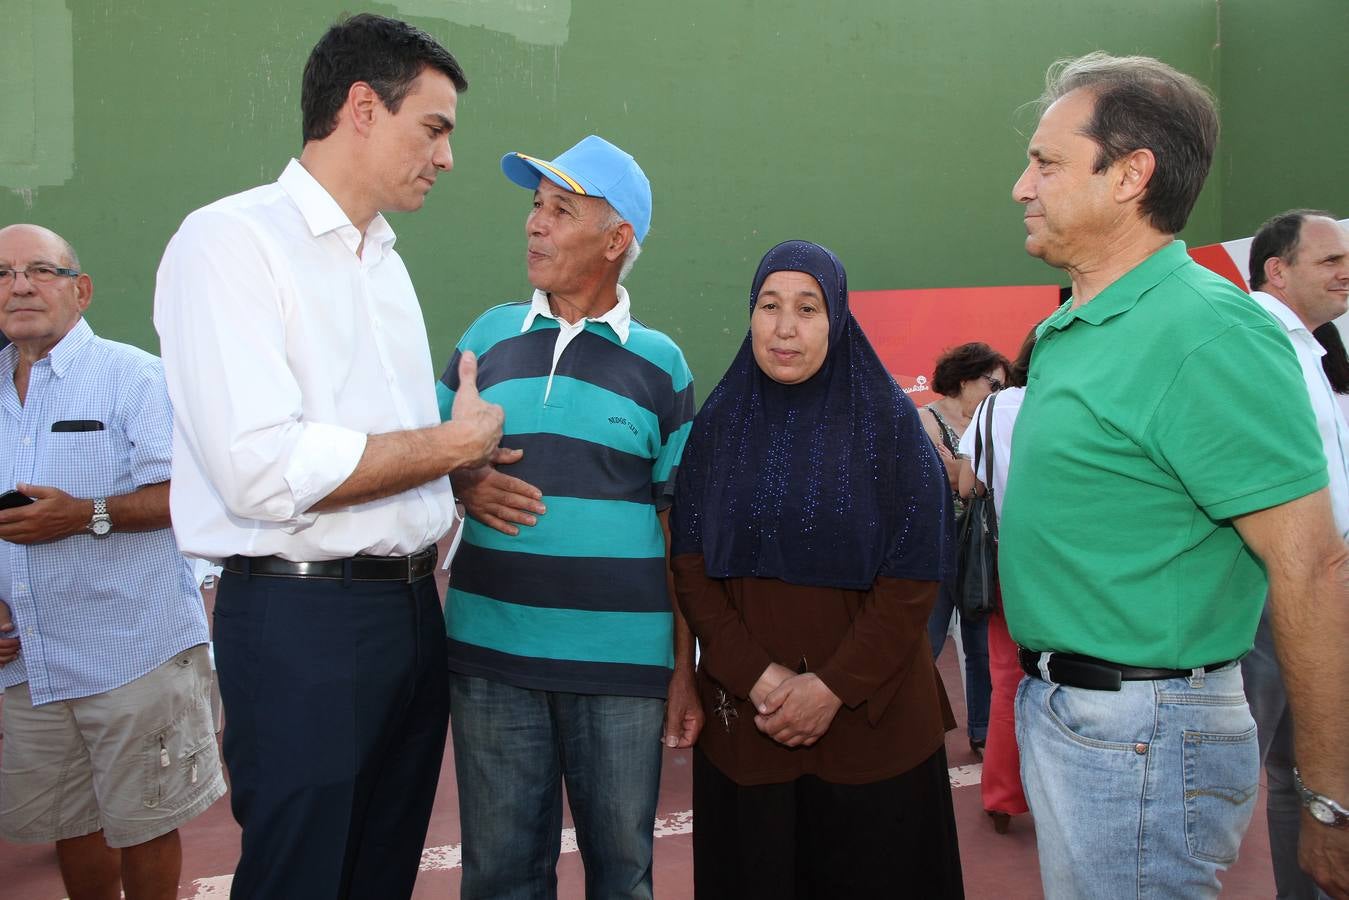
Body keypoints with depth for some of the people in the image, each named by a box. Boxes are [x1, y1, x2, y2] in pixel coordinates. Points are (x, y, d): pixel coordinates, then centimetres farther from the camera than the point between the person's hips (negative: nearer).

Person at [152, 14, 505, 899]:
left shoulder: (385, 260, 16)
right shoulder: (233, 240, -11)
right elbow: (266, 471, -23)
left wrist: (465, 484, 3)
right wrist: (452, 444, -13)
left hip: (412, 607, 8)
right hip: (301, 619, -8)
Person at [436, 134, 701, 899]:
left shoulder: (659, 363, 3)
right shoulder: (490, 335, 8)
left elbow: (681, 524, 4)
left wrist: (686, 669, 0)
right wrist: (464, 485, -8)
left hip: (623, 662, -1)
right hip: (491, 654, 2)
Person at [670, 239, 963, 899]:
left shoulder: (888, 421, -4)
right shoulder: (719, 423, 3)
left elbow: (913, 579, -8)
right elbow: (691, 565, -1)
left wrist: (835, 687, -15)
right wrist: (758, 677, -13)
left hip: (869, 716, -2)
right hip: (743, 715, 2)